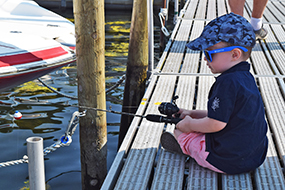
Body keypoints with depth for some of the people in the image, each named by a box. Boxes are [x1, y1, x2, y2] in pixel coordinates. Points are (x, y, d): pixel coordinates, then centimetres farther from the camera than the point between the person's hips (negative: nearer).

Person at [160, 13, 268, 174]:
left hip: (226, 162, -9)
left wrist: (190, 124, -8)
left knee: (179, 131, 5)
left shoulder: (227, 82, -25)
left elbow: (216, 123, -26)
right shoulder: (247, 77, 6)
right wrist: (192, 114, 14)